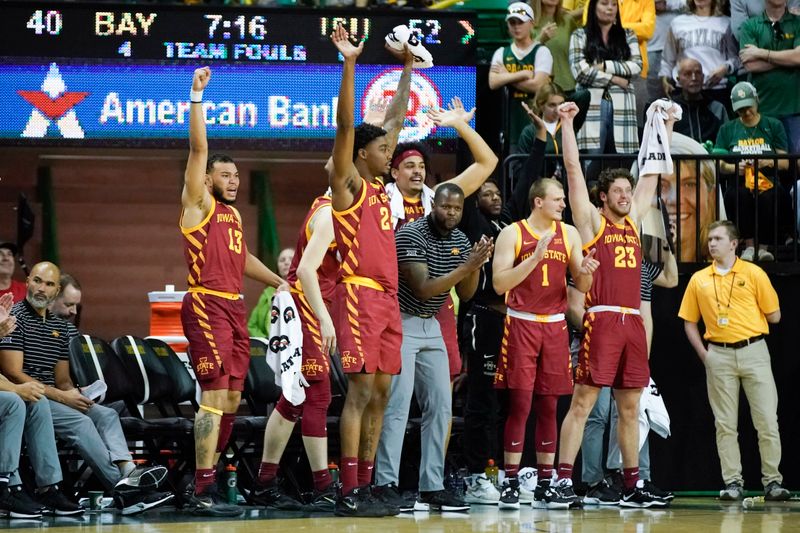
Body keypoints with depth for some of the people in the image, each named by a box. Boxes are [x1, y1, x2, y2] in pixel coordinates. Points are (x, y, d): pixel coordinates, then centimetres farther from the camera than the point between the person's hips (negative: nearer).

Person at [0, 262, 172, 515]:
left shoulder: (60, 326, 20)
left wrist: (71, 393, -6)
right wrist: (61, 396, -15)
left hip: (52, 396, 8)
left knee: (106, 414, -15)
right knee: (80, 421, -28)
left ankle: (127, 470, -41)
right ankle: (122, 489, -37)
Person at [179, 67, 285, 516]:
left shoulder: (233, 214, 20)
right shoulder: (198, 204, -2)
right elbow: (199, 148, -13)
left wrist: (280, 283, 31)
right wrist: (196, 98, -19)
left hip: (235, 308, 9)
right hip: (207, 306, -9)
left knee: (231, 398, 10)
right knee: (215, 396, -15)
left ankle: (210, 474, 19)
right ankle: (204, 492, -17)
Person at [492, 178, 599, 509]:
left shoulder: (569, 234, 8)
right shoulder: (512, 234, -2)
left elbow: (582, 287, 10)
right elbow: (499, 283, -11)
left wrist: (585, 272, -14)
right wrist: (535, 258, -20)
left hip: (555, 326, 4)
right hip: (521, 324, -4)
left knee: (549, 406, 5)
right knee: (520, 405, -7)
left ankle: (544, 486, 9)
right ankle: (510, 484, -3)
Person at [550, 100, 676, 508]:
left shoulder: (633, 219, 17)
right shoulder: (591, 220, 2)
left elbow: (652, 173, 25)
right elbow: (573, 168, -3)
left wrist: (666, 128, 27)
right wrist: (567, 123, -5)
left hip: (633, 322, 6)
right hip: (601, 320, -6)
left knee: (630, 408, 9)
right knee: (582, 402, -9)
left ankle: (633, 486, 12)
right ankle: (563, 481, -11)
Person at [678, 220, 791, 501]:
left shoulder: (754, 274, 1)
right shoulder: (699, 280, 9)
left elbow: (774, 315, 3)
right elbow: (689, 322, 13)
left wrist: (746, 320, 5)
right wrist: (703, 354, 3)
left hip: (753, 352, -2)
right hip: (719, 356, 2)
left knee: (767, 421, -4)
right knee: (725, 424, 3)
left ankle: (772, 481, 3)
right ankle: (733, 482, 8)